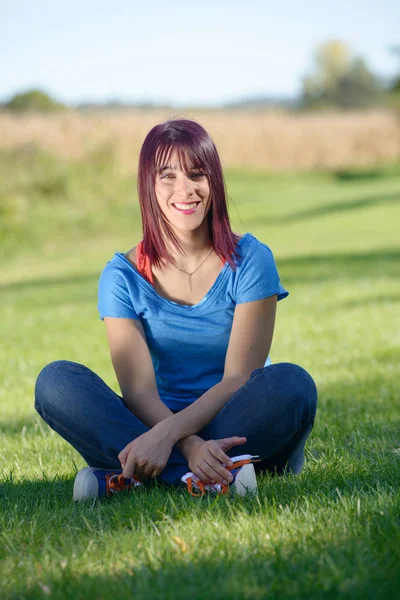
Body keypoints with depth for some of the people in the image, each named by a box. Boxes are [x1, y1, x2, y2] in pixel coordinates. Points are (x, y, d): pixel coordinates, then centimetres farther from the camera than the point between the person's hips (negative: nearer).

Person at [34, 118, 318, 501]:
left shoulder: (250, 261, -4)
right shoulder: (123, 276, -1)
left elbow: (238, 379, -12)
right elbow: (139, 390, -10)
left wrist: (167, 434, -28)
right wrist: (190, 448, -30)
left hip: (232, 426, -1)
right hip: (156, 424, 1)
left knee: (291, 383, -32)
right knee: (55, 382, -21)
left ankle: (131, 476, -27)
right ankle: (205, 478, -32)